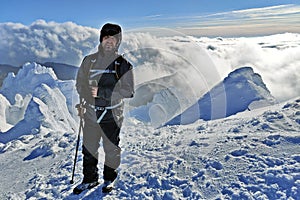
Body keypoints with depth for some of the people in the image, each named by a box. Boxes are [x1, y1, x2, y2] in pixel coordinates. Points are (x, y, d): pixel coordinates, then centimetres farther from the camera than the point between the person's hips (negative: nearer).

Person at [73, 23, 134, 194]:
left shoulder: (123, 64, -6)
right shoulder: (89, 61, 3)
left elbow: (128, 91, -12)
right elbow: (80, 83, 11)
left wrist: (101, 92, -19)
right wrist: (84, 102, -5)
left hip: (112, 114, -2)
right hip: (91, 113, 3)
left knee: (111, 148, 11)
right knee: (89, 148, 10)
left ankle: (109, 179, 33)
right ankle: (90, 179, 31)